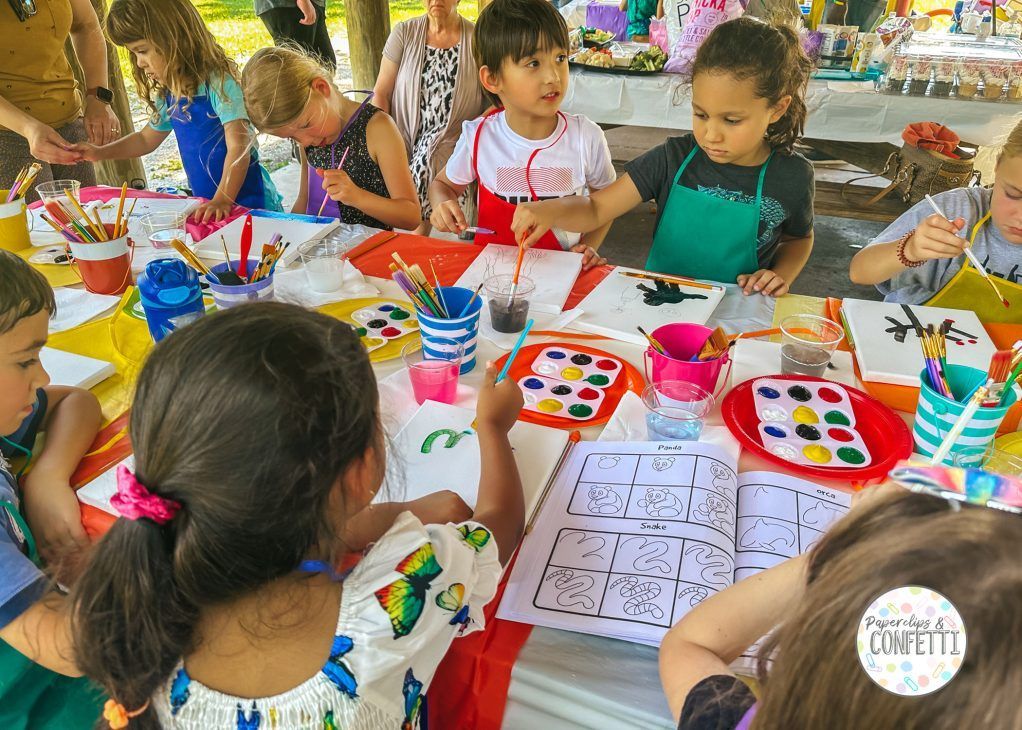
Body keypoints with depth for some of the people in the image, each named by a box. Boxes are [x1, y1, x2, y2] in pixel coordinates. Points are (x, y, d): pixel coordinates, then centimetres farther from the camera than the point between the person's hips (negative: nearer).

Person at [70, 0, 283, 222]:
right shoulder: (168, 95, 10)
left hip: (249, 201, -7)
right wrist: (100, 153, 19)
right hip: (208, 203, 7)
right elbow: (146, 139, 28)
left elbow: (238, 148, -23)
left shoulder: (219, 83, -15)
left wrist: (222, 201, -32)